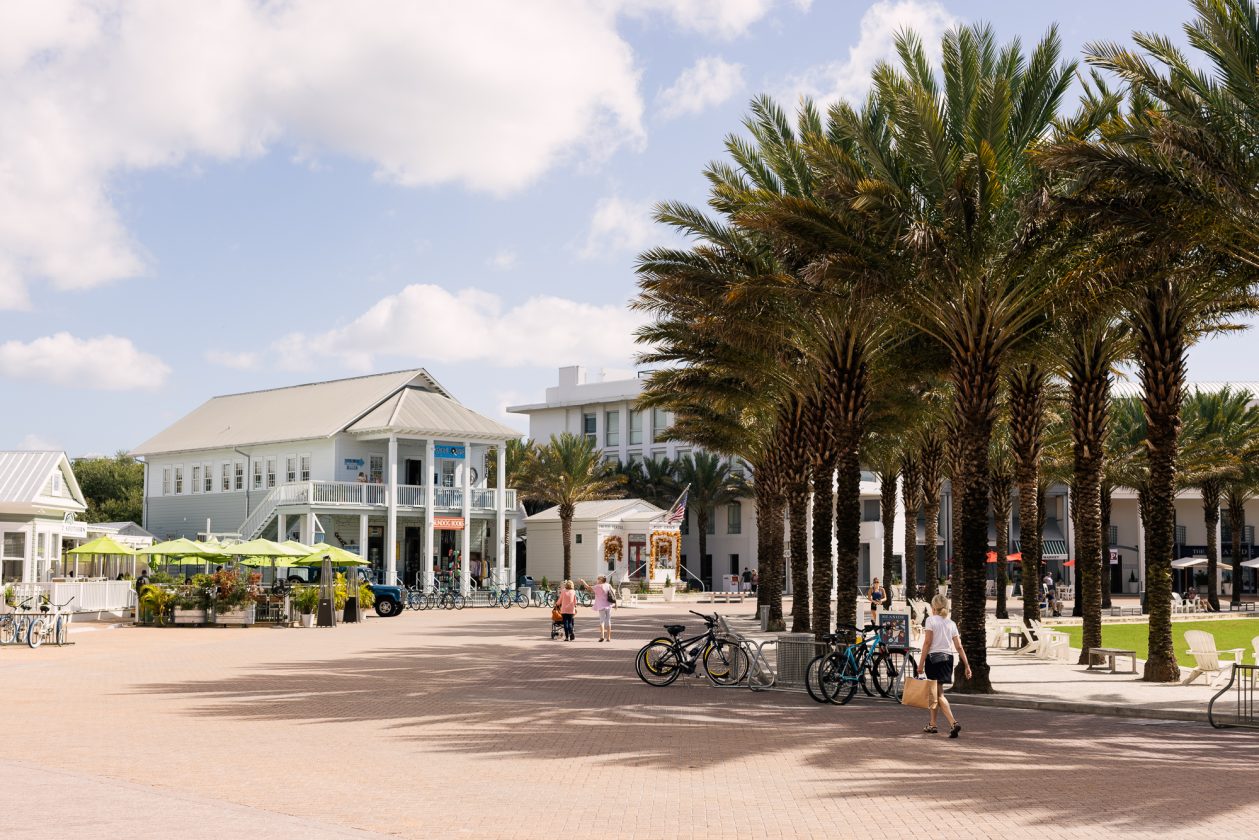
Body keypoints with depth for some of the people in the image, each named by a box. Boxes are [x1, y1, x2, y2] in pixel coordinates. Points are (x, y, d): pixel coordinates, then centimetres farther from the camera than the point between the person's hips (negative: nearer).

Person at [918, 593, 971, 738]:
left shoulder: (931, 620, -6)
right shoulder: (951, 623, 10)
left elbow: (927, 643, -12)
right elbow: (959, 647, 6)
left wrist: (921, 663, -10)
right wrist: (967, 665, 7)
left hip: (934, 658, -6)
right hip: (948, 658, 6)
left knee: (938, 694, -7)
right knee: (934, 693, 18)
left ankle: (953, 723, -24)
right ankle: (932, 725, 24)